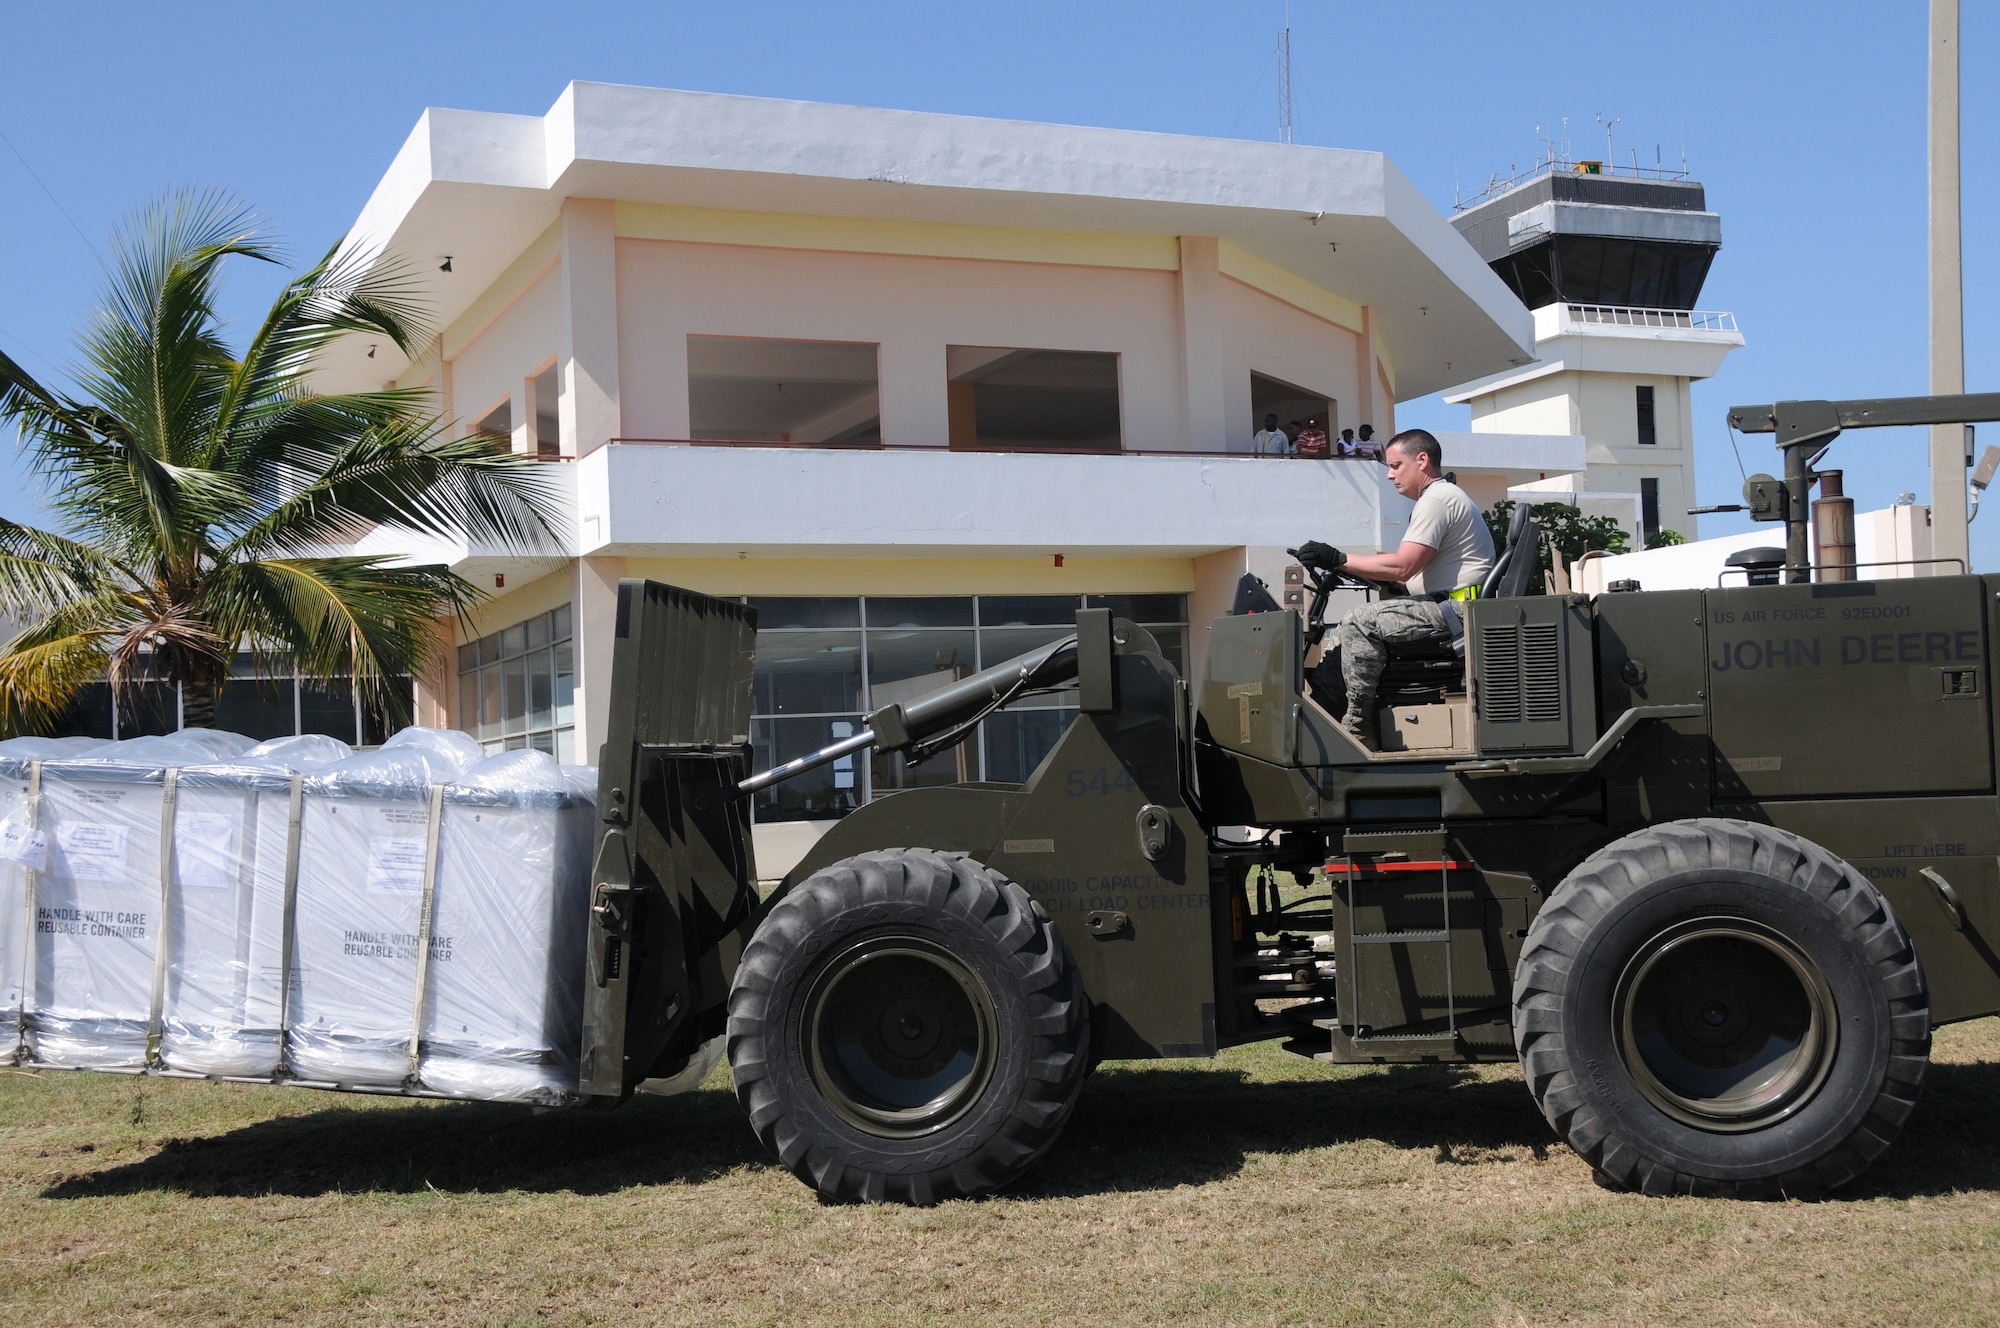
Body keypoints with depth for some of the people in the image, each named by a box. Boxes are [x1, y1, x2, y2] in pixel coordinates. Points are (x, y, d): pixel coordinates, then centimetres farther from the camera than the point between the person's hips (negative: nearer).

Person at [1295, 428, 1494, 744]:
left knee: (1359, 624, -20)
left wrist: (1339, 559, -18)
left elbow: (1402, 567, -22)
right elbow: (1409, 569, 21)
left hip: (1456, 610, -11)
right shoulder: (1444, 496, 23)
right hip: (1459, 609, 11)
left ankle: (1355, 728, -17)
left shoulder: (1436, 500, -12)